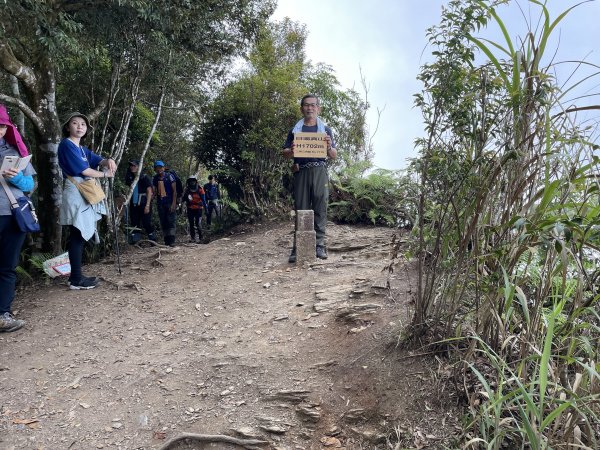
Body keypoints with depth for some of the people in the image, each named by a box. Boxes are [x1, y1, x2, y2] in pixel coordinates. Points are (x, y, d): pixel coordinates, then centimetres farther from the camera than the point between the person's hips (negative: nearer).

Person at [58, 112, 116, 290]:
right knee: (77, 237, -9)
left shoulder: (83, 149, 20)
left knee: (81, 236, 10)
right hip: (75, 195, -9)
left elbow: (99, 160, 17)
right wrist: (105, 174, -2)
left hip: (85, 195, 9)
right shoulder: (67, 145, -7)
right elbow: (82, 169, -14)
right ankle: (76, 280, -5)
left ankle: (76, 276, 16)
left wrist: (108, 161, -7)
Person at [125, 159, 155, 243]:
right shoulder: (131, 178, 12)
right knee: (134, 223, 6)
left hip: (143, 205, -6)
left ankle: (153, 241, 3)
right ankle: (134, 241, 11)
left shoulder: (144, 177, -5)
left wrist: (147, 205, -14)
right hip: (133, 205, 6)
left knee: (147, 223, -6)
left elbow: (149, 191, -8)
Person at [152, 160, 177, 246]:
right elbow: (155, 191, 18)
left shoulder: (169, 176, -5)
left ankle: (172, 241, -11)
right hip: (160, 203, 5)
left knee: (171, 221, -10)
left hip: (170, 202, -5)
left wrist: (174, 203, -13)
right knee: (163, 223, 6)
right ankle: (166, 241, 12)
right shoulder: (155, 178, 10)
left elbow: (174, 190, -6)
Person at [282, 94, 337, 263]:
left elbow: (334, 155, 13)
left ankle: (320, 246, 1)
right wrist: (291, 150, -10)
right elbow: (285, 154, 13)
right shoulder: (295, 130, 15)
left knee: (320, 209, -2)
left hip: (319, 171, 0)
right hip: (301, 172, 0)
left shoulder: (325, 129, 14)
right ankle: (298, 248, -1)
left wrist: (329, 147, -9)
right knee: (300, 209, -2)